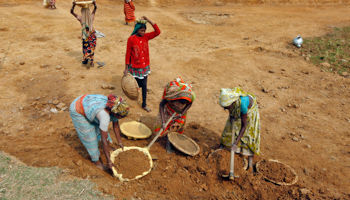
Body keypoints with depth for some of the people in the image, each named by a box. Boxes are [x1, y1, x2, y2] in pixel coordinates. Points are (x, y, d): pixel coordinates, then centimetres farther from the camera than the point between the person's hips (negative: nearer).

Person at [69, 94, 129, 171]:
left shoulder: (115, 108, -19)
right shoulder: (105, 116, -39)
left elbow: (116, 125, -2)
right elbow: (104, 140, -34)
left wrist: (120, 142, 5)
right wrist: (109, 162, -27)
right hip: (77, 111, -7)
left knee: (102, 127, 14)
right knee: (89, 136, 0)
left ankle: (107, 147, 37)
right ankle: (96, 161, 18)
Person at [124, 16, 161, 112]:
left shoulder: (146, 36, -3)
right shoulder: (131, 39, -14)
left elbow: (157, 32, -12)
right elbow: (128, 54, -10)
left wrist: (149, 21, -19)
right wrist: (126, 68, -8)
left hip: (145, 66, 4)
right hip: (135, 67, -3)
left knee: (144, 85, 9)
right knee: (138, 85, 9)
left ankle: (144, 105, 21)